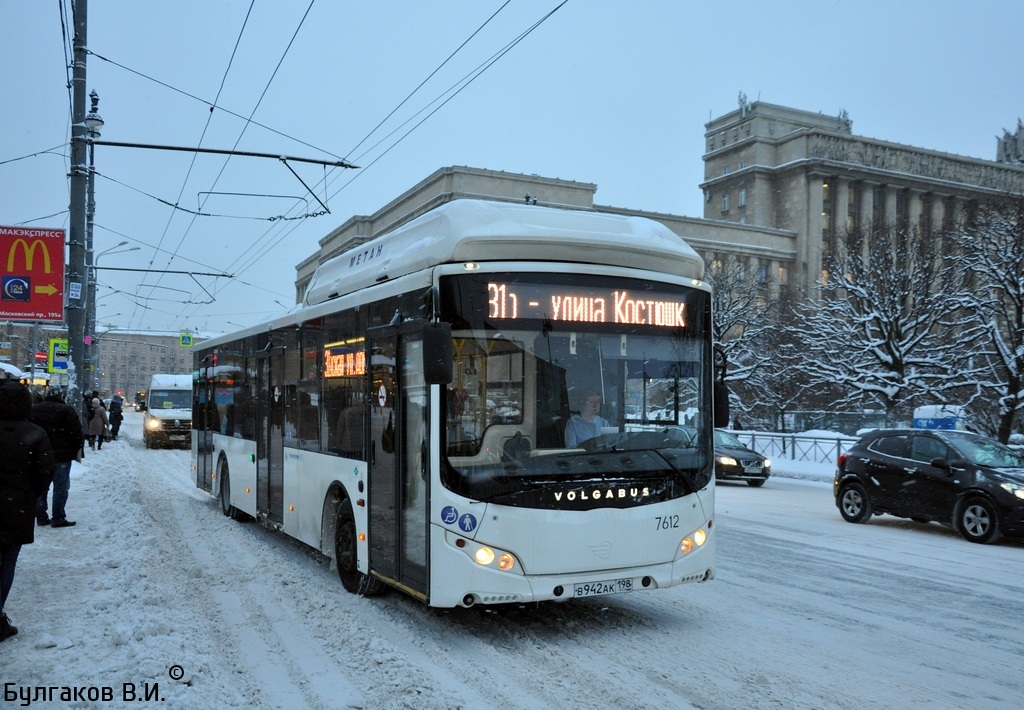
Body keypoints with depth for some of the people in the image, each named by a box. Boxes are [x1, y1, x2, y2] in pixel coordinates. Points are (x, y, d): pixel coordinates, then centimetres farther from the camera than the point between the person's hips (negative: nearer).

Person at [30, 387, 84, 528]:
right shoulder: (67, 410, -10)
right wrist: (75, 450, 1)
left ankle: (41, 516, 17)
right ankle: (58, 518, 0)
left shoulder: (33, 409, 8)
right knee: (60, 487, 1)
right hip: (61, 455, -5)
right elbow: (77, 433, -13)